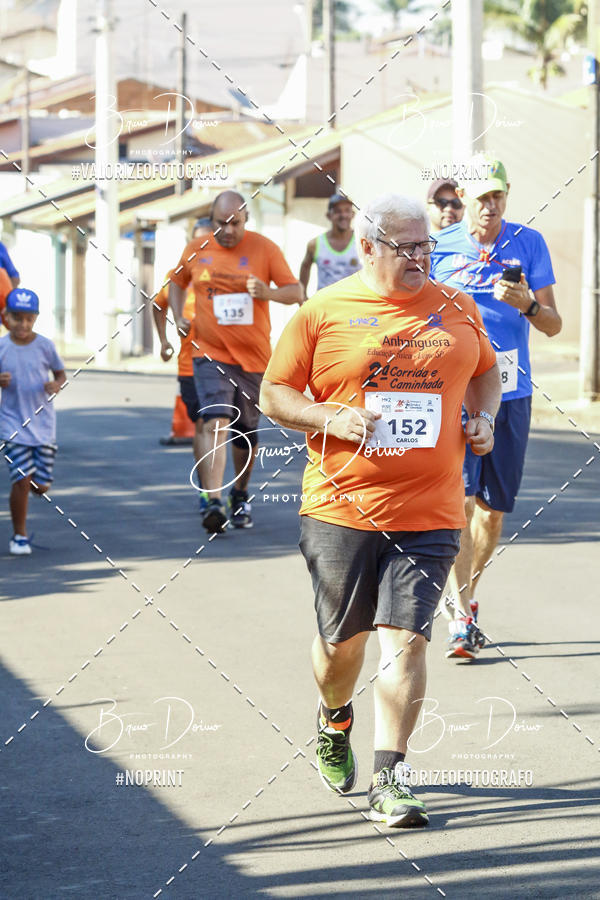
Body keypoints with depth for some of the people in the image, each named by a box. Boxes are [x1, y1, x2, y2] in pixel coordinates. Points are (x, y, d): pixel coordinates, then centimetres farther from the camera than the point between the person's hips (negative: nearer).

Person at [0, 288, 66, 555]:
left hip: (43, 422, 2)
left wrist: (56, 385, -14)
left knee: (41, 485, 2)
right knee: (22, 479, -10)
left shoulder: (45, 346, -3)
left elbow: (61, 374, 9)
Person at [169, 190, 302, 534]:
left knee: (246, 431, 12)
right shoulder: (196, 250, 3)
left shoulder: (264, 248, -3)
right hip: (211, 353, 0)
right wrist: (179, 317, 6)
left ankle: (241, 495, 35)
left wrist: (269, 293, -24)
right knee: (216, 423, -19)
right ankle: (214, 502, -28)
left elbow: (296, 292, -3)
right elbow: (177, 282, 22)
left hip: (253, 355, 1)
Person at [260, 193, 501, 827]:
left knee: (405, 637, -9)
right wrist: (331, 420, -13)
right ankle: (334, 725, 43)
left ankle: (389, 782, -7)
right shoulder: (321, 314, 0)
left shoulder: (457, 311, 9)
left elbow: (485, 371, 26)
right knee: (341, 637, 11)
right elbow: (274, 394, 4)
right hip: (341, 506, -1)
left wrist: (483, 416, 6)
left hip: (429, 512, 1)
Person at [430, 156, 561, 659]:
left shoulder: (529, 244, 4)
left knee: (493, 510, 8)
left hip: (510, 393, 2)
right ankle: (462, 616, -12)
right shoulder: (440, 247, 2)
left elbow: (553, 326, 2)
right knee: (459, 499, -13)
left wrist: (527, 304, -17)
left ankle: (468, 594, 30)